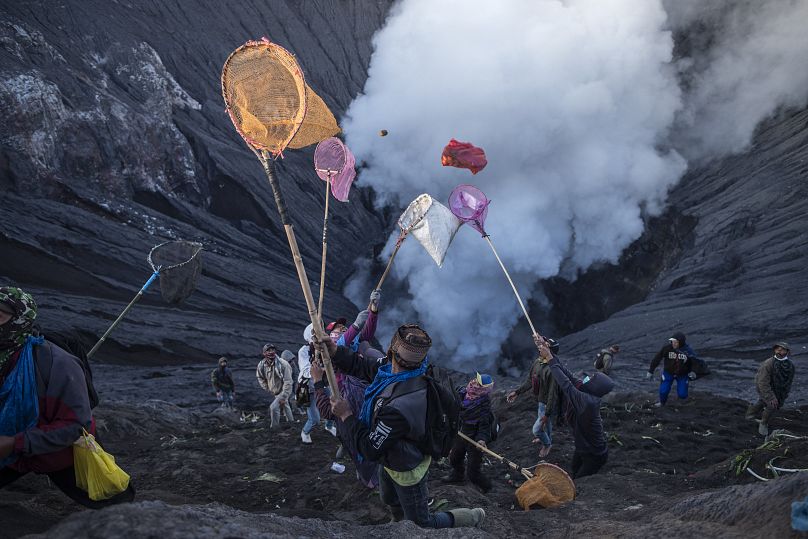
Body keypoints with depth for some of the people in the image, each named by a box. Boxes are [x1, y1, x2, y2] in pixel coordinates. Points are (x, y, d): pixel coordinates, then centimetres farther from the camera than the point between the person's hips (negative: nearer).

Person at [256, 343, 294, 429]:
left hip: (284, 391, -6)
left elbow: (288, 382, -27)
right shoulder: (261, 365, -14)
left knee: (273, 407, -21)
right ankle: (291, 420, 52)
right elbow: (260, 377, 9)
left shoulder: (282, 364, -29)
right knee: (285, 405, 28)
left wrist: (283, 397, -27)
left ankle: (274, 427, -3)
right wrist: (267, 388, 5)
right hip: (274, 392, 6)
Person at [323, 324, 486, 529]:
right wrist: (334, 351, -16)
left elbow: (370, 450, -32)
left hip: (407, 471, -8)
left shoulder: (398, 407, -46)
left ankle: (473, 518, 34)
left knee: (422, 524, 17)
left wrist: (346, 415, -23)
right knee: (390, 500, 36)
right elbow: (363, 366, -4)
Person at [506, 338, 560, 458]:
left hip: (548, 404, -7)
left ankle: (547, 444, 32)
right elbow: (530, 379, 7)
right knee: (546, 423, 30)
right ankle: (547, 439, 55)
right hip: (540, 401, 7)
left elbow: (553, 393, -29)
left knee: (537, 429, 3)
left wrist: (547, 413, -24)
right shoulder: (537, 362, -8)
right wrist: (517, 392, 4)